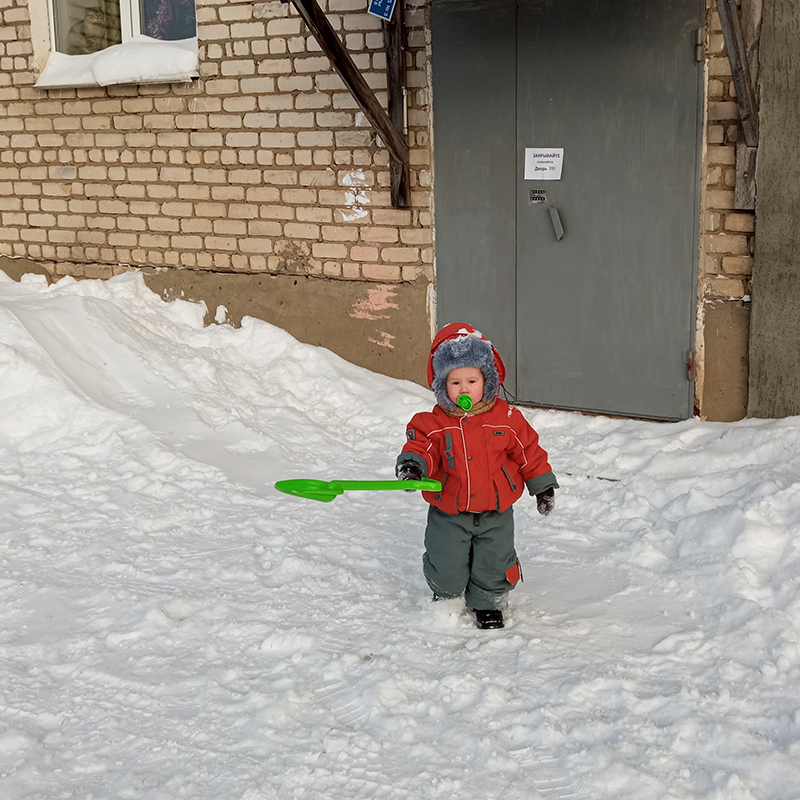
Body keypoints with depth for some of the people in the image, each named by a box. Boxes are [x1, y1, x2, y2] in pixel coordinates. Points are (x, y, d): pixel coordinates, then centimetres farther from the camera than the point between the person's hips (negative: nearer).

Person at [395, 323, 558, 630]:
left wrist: (543, 486, 6)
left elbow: (528, 451, 2)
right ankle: (445, 593, 37)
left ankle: (488, 603, 34)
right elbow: (421, 445, -15)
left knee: (493, 564, 8)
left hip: (496, 513, 0)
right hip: (449, 514, 0)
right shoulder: (433, 423, -7)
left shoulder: (506, 418, -6)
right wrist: (413, 463, -39)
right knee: (447, 568, 5)